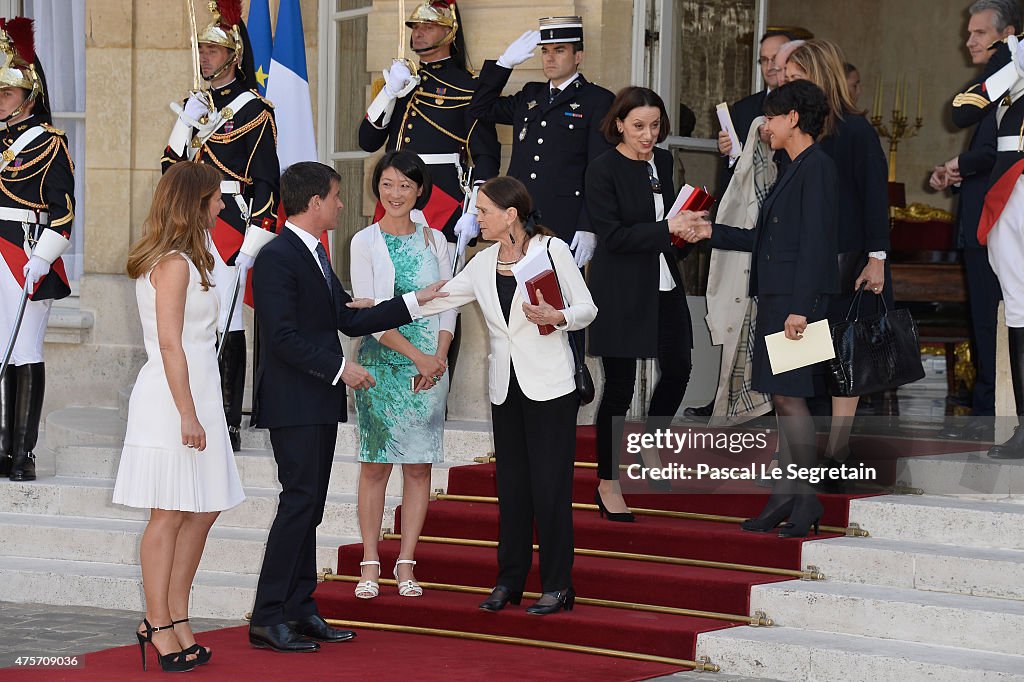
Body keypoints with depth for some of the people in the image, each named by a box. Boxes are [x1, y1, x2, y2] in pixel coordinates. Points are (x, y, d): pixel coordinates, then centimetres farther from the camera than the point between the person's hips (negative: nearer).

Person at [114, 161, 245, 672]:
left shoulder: (184, 261, 16)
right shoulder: (174, 263, -14)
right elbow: (170, 344, -19)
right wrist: (187, 415, -20)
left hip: (196, 395, 10)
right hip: (173, 400, -10)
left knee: (202, 511, 10)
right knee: (169, 515, -3)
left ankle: (173, 619, 15)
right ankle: (161, 627, 2)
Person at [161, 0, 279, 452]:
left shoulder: (255, 109, -6)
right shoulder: (196, 104, 15)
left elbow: (266, 183, -10)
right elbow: (170, 166, 12)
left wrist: (252, 245, -16)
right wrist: (186, 122, -5)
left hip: (229, 224, -7)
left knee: (227, 322, -6)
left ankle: (230, 423, -3)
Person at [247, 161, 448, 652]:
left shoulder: (314, 254, 17)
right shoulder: (277, 257, -15)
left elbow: (349, 319, 19)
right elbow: (283, 336, -21)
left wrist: (416, 301, 18)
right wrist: (340, 367, -20)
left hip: (320, 401, 10)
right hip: (293, 402, -10)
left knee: (309, 506, 10)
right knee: (299, 502, -12)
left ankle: (300, 610, 14)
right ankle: (267, 618, -10)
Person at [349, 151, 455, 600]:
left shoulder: (434, 240, 10)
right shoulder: (365, 242, 0)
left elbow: (448, 304, 9)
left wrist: (439, 357, -8)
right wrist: (416, 355, -14)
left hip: (430, 367, 3)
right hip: (382, 365, -3)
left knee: (419, 467, 2)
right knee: (375, 465, -1)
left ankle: (406, 565, 7)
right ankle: (370, 565, 5)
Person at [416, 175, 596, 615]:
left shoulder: (552, 249, -5)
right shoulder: (483, 264, 10)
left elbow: (587, 309, -2)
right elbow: (437, 299, 15)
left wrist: (557, 317, -22)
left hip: (549, 388, -5)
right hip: (505, 389, 5)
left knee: (550, 485, -5)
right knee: (511, 485, 8)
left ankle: (557, 586, 1)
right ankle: (509, 581, 16)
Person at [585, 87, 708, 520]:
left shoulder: (662, 162, 9)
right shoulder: (603, 171, -12)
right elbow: (613, 235, -18)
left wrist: (685, 226, 3)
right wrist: (667, 228, -24)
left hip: (663, 287, 7)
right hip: (621, 290, -7)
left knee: (677, 371, 11)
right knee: (619, 386, -2)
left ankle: (649, 448, 35)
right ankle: (608, 483, 9)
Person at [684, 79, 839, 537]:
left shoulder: (817, 167, -11)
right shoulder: (794, 169, 18)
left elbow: (815, 242, -17)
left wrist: (800, 308, -21)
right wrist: (711, 233, 23)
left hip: (799, 298, -10)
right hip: (776, 295, 10)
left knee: (788, 396, -8)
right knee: (781, 398, 9)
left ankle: (807, 501, -2)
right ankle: (787, 496, 13)